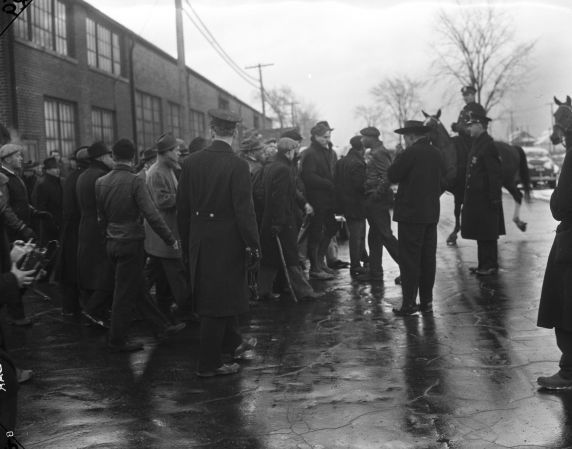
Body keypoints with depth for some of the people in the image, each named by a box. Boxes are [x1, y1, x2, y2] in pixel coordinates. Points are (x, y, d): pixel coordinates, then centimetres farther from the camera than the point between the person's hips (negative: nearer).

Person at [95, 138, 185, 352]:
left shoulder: (101, 182, 2)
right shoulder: (135, 181, -17)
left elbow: (101, 216, 10)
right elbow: (152, 215, -21)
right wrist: (171, 240, -14)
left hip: (112, 243, 7)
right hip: (131, 242, -7)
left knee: (138, 289, 15)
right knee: (125, 293, 3)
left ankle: (162, 327, 27)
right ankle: (117, 340, 13)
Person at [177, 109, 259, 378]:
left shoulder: (191, 163, 1)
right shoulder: (237, 166, -16)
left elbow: (182, 207, 6)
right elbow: (244, 210, -17)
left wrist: (186, 244, 15)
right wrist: (253, 247, -9)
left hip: (199, 241, 6)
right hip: (226, 240, -6)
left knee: (225, 293, 22)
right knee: (217, 302, 3)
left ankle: (233, 342, 40)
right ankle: (209, 363, 11)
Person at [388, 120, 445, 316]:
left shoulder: (410, 153, -14)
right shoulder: (436, 153, 9)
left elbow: (392, 175, -10)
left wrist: (398, 158, 3)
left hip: (411, 214, -7)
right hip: (431, 213, 7)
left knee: (409, 260, -3)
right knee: (428, 259, 11)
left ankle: (409, 303, -2)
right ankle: (427, 302, 17)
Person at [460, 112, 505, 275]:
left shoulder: (488, 145, -16)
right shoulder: (477, 144, 14)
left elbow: (495, 174, -19)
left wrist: (495, 198, -20)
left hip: (485, 199, -9)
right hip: (475, 197, 9)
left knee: (487, 235, -1)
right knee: (480, 233, 14)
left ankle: (490, 265, 7)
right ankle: (484, 264, 21)